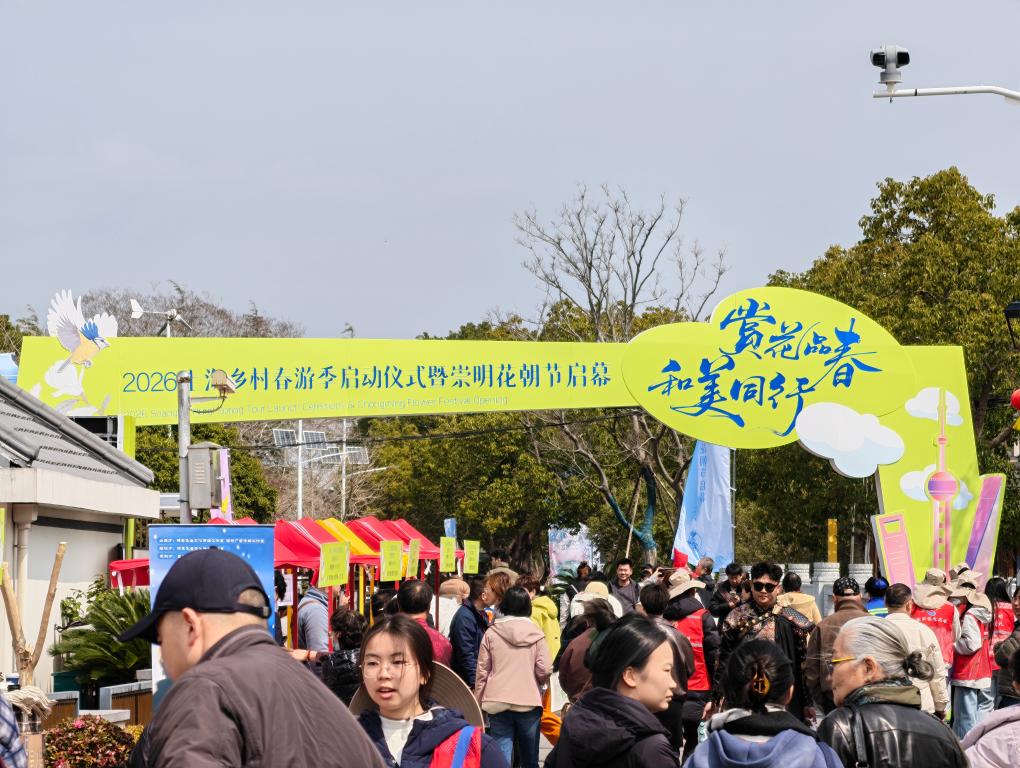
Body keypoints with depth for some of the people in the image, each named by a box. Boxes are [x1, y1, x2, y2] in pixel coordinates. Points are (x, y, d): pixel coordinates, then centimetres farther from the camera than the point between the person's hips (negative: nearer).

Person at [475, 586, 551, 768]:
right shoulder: (536, 634, -2)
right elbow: (545, 670, -5)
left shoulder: (491, 633, -1)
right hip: (529, 702, 0)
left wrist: (478, 701, 11)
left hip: (498, 703, 0)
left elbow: (482, 671, 1)